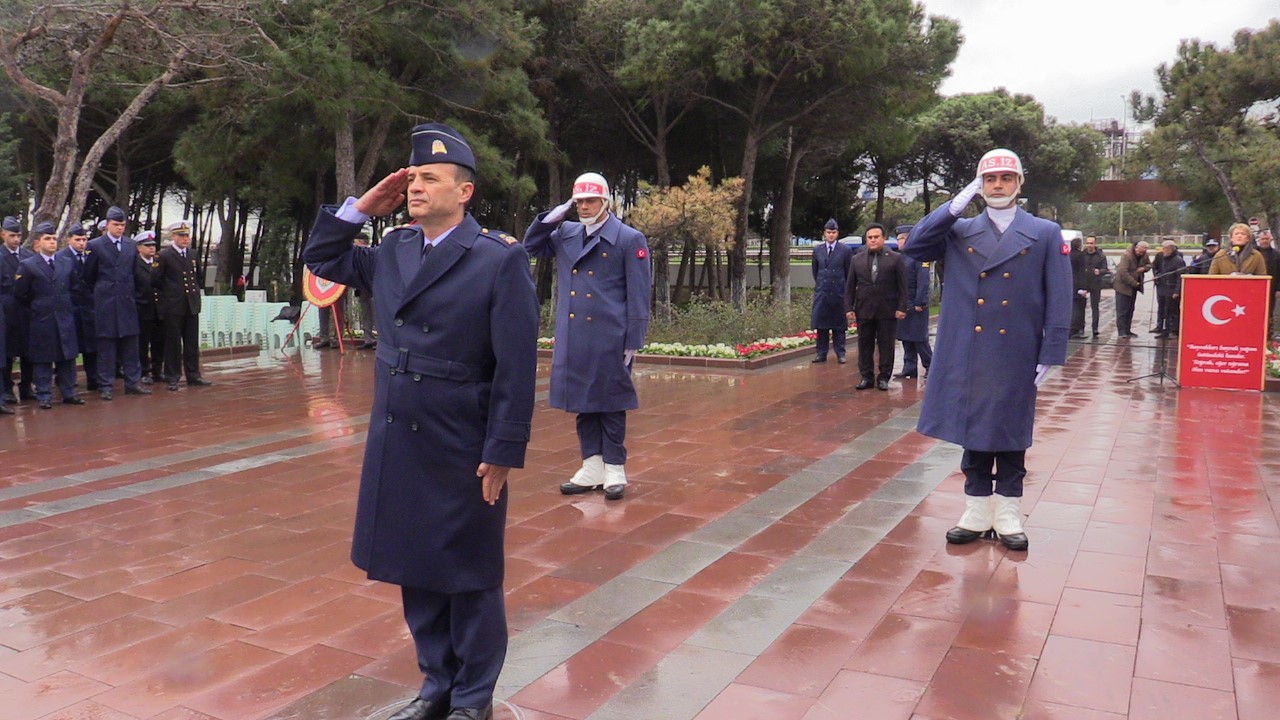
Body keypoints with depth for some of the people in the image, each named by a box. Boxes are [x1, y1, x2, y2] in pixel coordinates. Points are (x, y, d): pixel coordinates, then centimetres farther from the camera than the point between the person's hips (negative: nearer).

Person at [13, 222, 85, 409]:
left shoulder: (68, 263, 8)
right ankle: (44, 396, 9)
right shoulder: (27, 266, -4)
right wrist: (34, 309, 4)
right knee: (42, 360, 3)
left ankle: (68, 393, 15)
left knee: (67, 358, 7)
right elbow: (20, 294, 0)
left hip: (65, 319, 4)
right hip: (41, 321, -3)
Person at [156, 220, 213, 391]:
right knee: (173, 344, 2)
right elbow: (157, 282, -4)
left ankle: (193, 376, 16)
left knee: (192, 344, 9)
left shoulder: (192, 255, 12)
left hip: (191, 306, 5)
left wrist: (196, 297, 14)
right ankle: (172, 378, 9)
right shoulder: (164, 256, -5)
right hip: (173, 308, -5)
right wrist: (163, 302, -5)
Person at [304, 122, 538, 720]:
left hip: (463, 452, -6)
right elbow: (320, 258, 21)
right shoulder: (392, 250, 7)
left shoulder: (501, 259, -12)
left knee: (469, 579, 9)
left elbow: (516, 368, -14)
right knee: (416, 572, 16)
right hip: (396, 445, 6)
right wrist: (362, 207, 7)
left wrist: (502, 453, -16)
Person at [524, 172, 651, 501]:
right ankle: (592, 467, 21)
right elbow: (530, 246, 21)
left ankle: (614, 469, 14)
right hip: (573, 338, 5)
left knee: (610, 403, 4)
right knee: (582, 402, 10)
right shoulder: (565, 234, 12)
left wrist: (633, 341, -9)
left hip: (609, 338, -5)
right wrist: (550, 218, 5)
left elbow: (638, 296, -5)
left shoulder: (629, 239, -4)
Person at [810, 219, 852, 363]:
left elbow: (849, 273, 4)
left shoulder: (846, 250, -1)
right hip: (821, 292, 2)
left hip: (839, 292, -2)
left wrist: (847, 289, 5)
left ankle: (840, 354, 11)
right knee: (821, 325, 4)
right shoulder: (817, 250, 7)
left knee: (839, 325, 4)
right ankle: (822, 354, 10)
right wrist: (820, 284, 14)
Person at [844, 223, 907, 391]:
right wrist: (849, 307, 1)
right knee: (864, 345, 5)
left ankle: (884, 378, 11)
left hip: (887, 312, -2)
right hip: (864, 311, 2)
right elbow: (850, 286, 10)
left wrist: (902, 307, -7)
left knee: (886, 346, 2)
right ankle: (867, 377, 13)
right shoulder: (857, 260, 9)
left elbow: (902, 286, 0)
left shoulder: (895, 259, 3)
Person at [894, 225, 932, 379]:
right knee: (906, 339, 9)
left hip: (916, 306, -7)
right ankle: (909, 369, 15)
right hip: (902, 306, 7)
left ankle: (930, 366, 10)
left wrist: (920, 303, -19)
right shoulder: (900, 258, 14)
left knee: (919, 339, -2)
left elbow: (923, 281, -15)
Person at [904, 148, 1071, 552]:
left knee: (1010, 435, 8)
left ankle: (1007, 515, 19)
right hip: (967, 355, 2)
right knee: (973, 432, 8)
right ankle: (977, 513, 19)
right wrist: (955, 206, -10)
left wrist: (1050, 356, -7)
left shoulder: (1046, 234, 2)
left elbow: (1058, 301, -1)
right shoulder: (960, 231, 8)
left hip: (1016, 356, -1)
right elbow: (913, 247, -6)